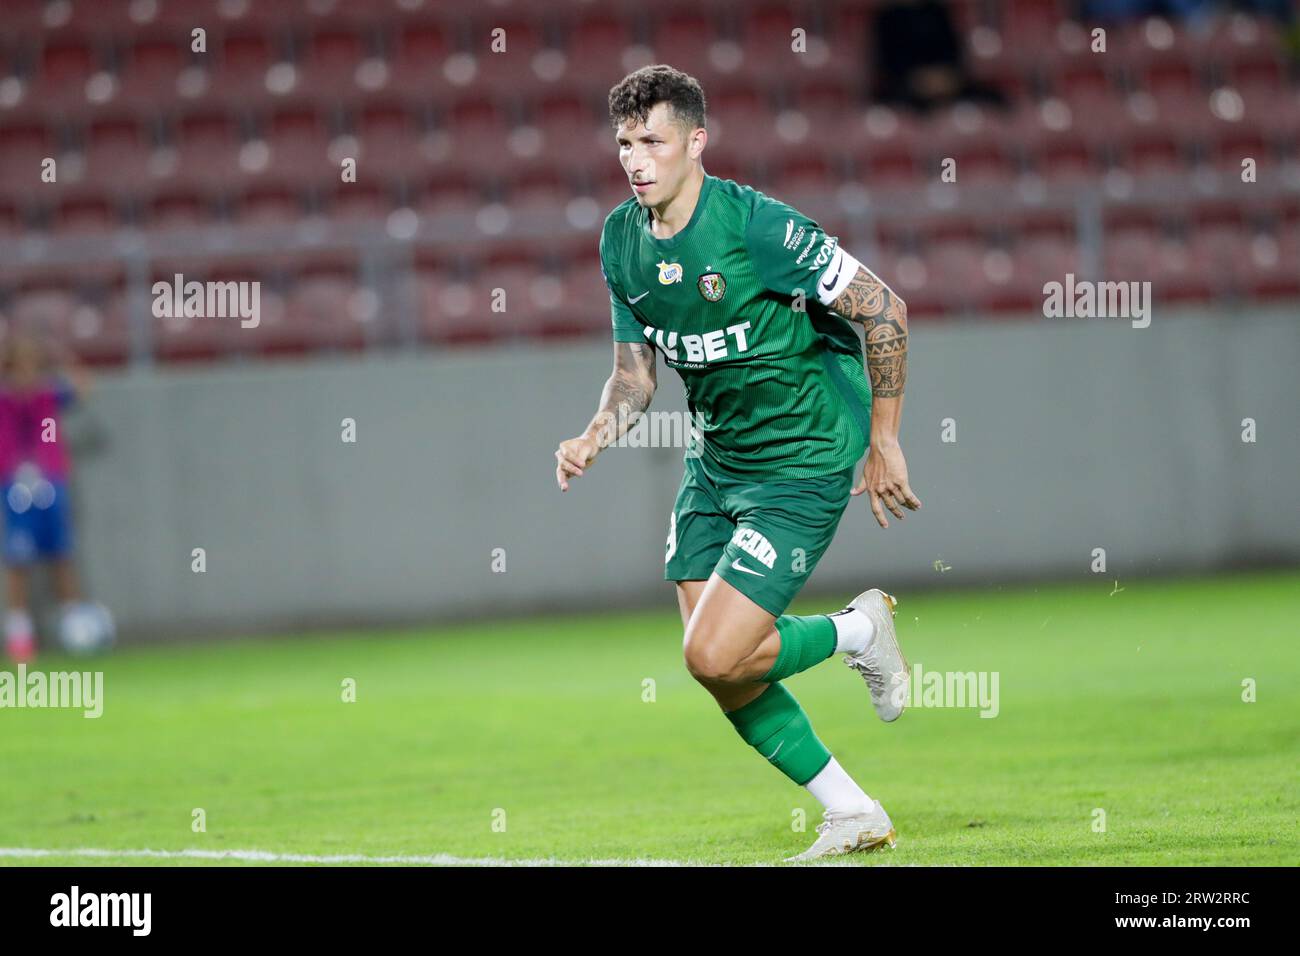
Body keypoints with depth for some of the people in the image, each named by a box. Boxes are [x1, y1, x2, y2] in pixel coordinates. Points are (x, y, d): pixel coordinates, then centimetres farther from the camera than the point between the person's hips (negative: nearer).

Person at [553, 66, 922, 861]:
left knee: (716, 656, -18)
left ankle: (860, 630, 10)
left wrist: (883, 443, -13)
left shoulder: (756, 225, -22)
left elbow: (884, 309, -17)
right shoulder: (622, 239, 0)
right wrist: (594, 438, -10)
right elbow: (636, 370, 11)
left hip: (803, 460, -8)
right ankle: (854, 815, 18)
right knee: (718, 674, 3)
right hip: (716, 460, 8)